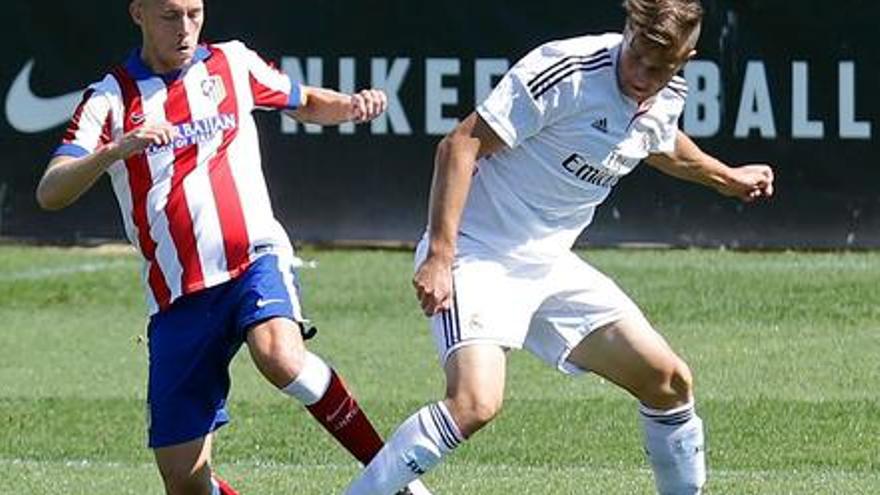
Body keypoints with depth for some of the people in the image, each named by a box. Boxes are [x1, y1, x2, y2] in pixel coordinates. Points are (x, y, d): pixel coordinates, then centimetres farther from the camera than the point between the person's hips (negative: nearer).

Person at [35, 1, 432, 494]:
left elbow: (306, 103, 26)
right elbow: (50, 193, -10)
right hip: (178, 300, 1)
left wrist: (352, 105, 3)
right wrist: (118, 149, -28)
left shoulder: (232, 63, 8)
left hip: (255, 258, -1)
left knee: (280, 355, -35)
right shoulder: (111, 99, 2)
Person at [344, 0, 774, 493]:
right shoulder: (566, 72, -23)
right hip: (478, 253, -8)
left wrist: (728, 178, 42)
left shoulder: (668, 100, 2)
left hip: (551, 266, 8)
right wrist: (439, 257, -27)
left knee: (670, 382, 7)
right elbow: (461, 145, -22)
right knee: (476, 403, -29)